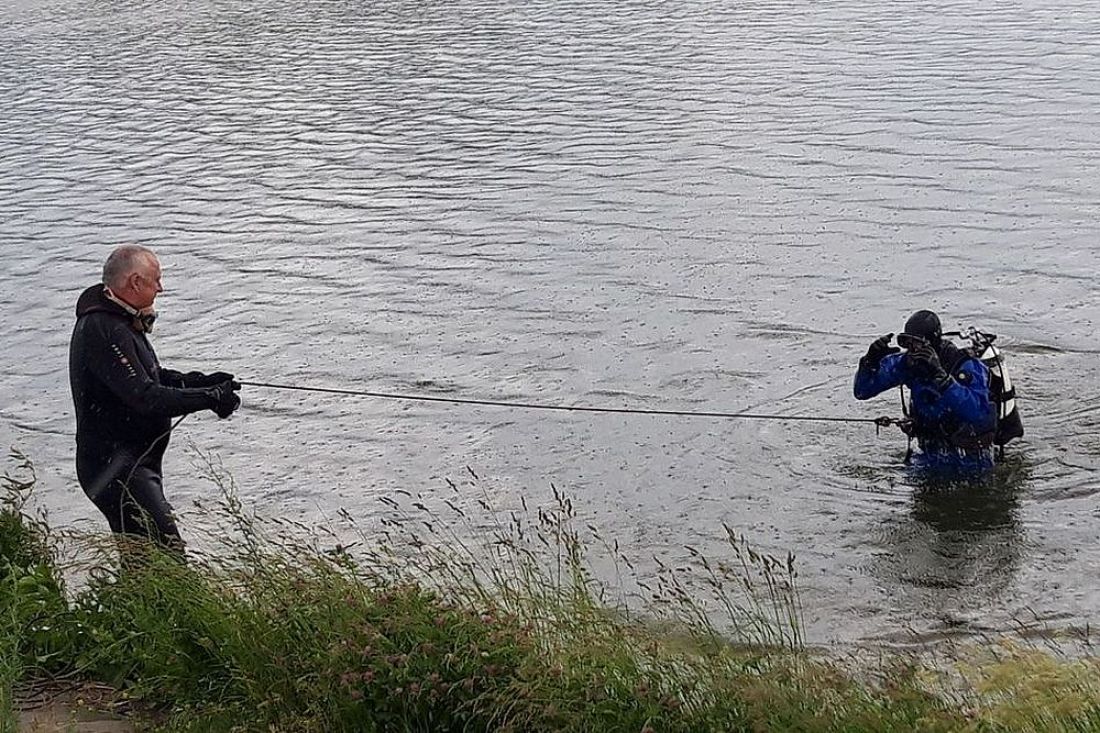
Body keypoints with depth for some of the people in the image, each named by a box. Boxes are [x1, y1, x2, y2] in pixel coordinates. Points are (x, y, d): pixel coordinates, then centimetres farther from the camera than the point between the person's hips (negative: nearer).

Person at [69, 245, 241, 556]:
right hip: (115, 467, -11)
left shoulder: (120, 320, 13)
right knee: (167, 551, -17)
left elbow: (151, 376, 23)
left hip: (135, 462, 11)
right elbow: (146, 398, -25)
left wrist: (200, 381, 8)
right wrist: (210, 398, -19)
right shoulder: (105, 330, -20)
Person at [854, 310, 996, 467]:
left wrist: (940, 376, -47)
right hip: (932, 457, 5)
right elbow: (862, 391, -1)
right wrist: (871, 362, -22)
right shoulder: (907, 362, -7)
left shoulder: (968, 367, -23)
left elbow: (978, 414, -41)